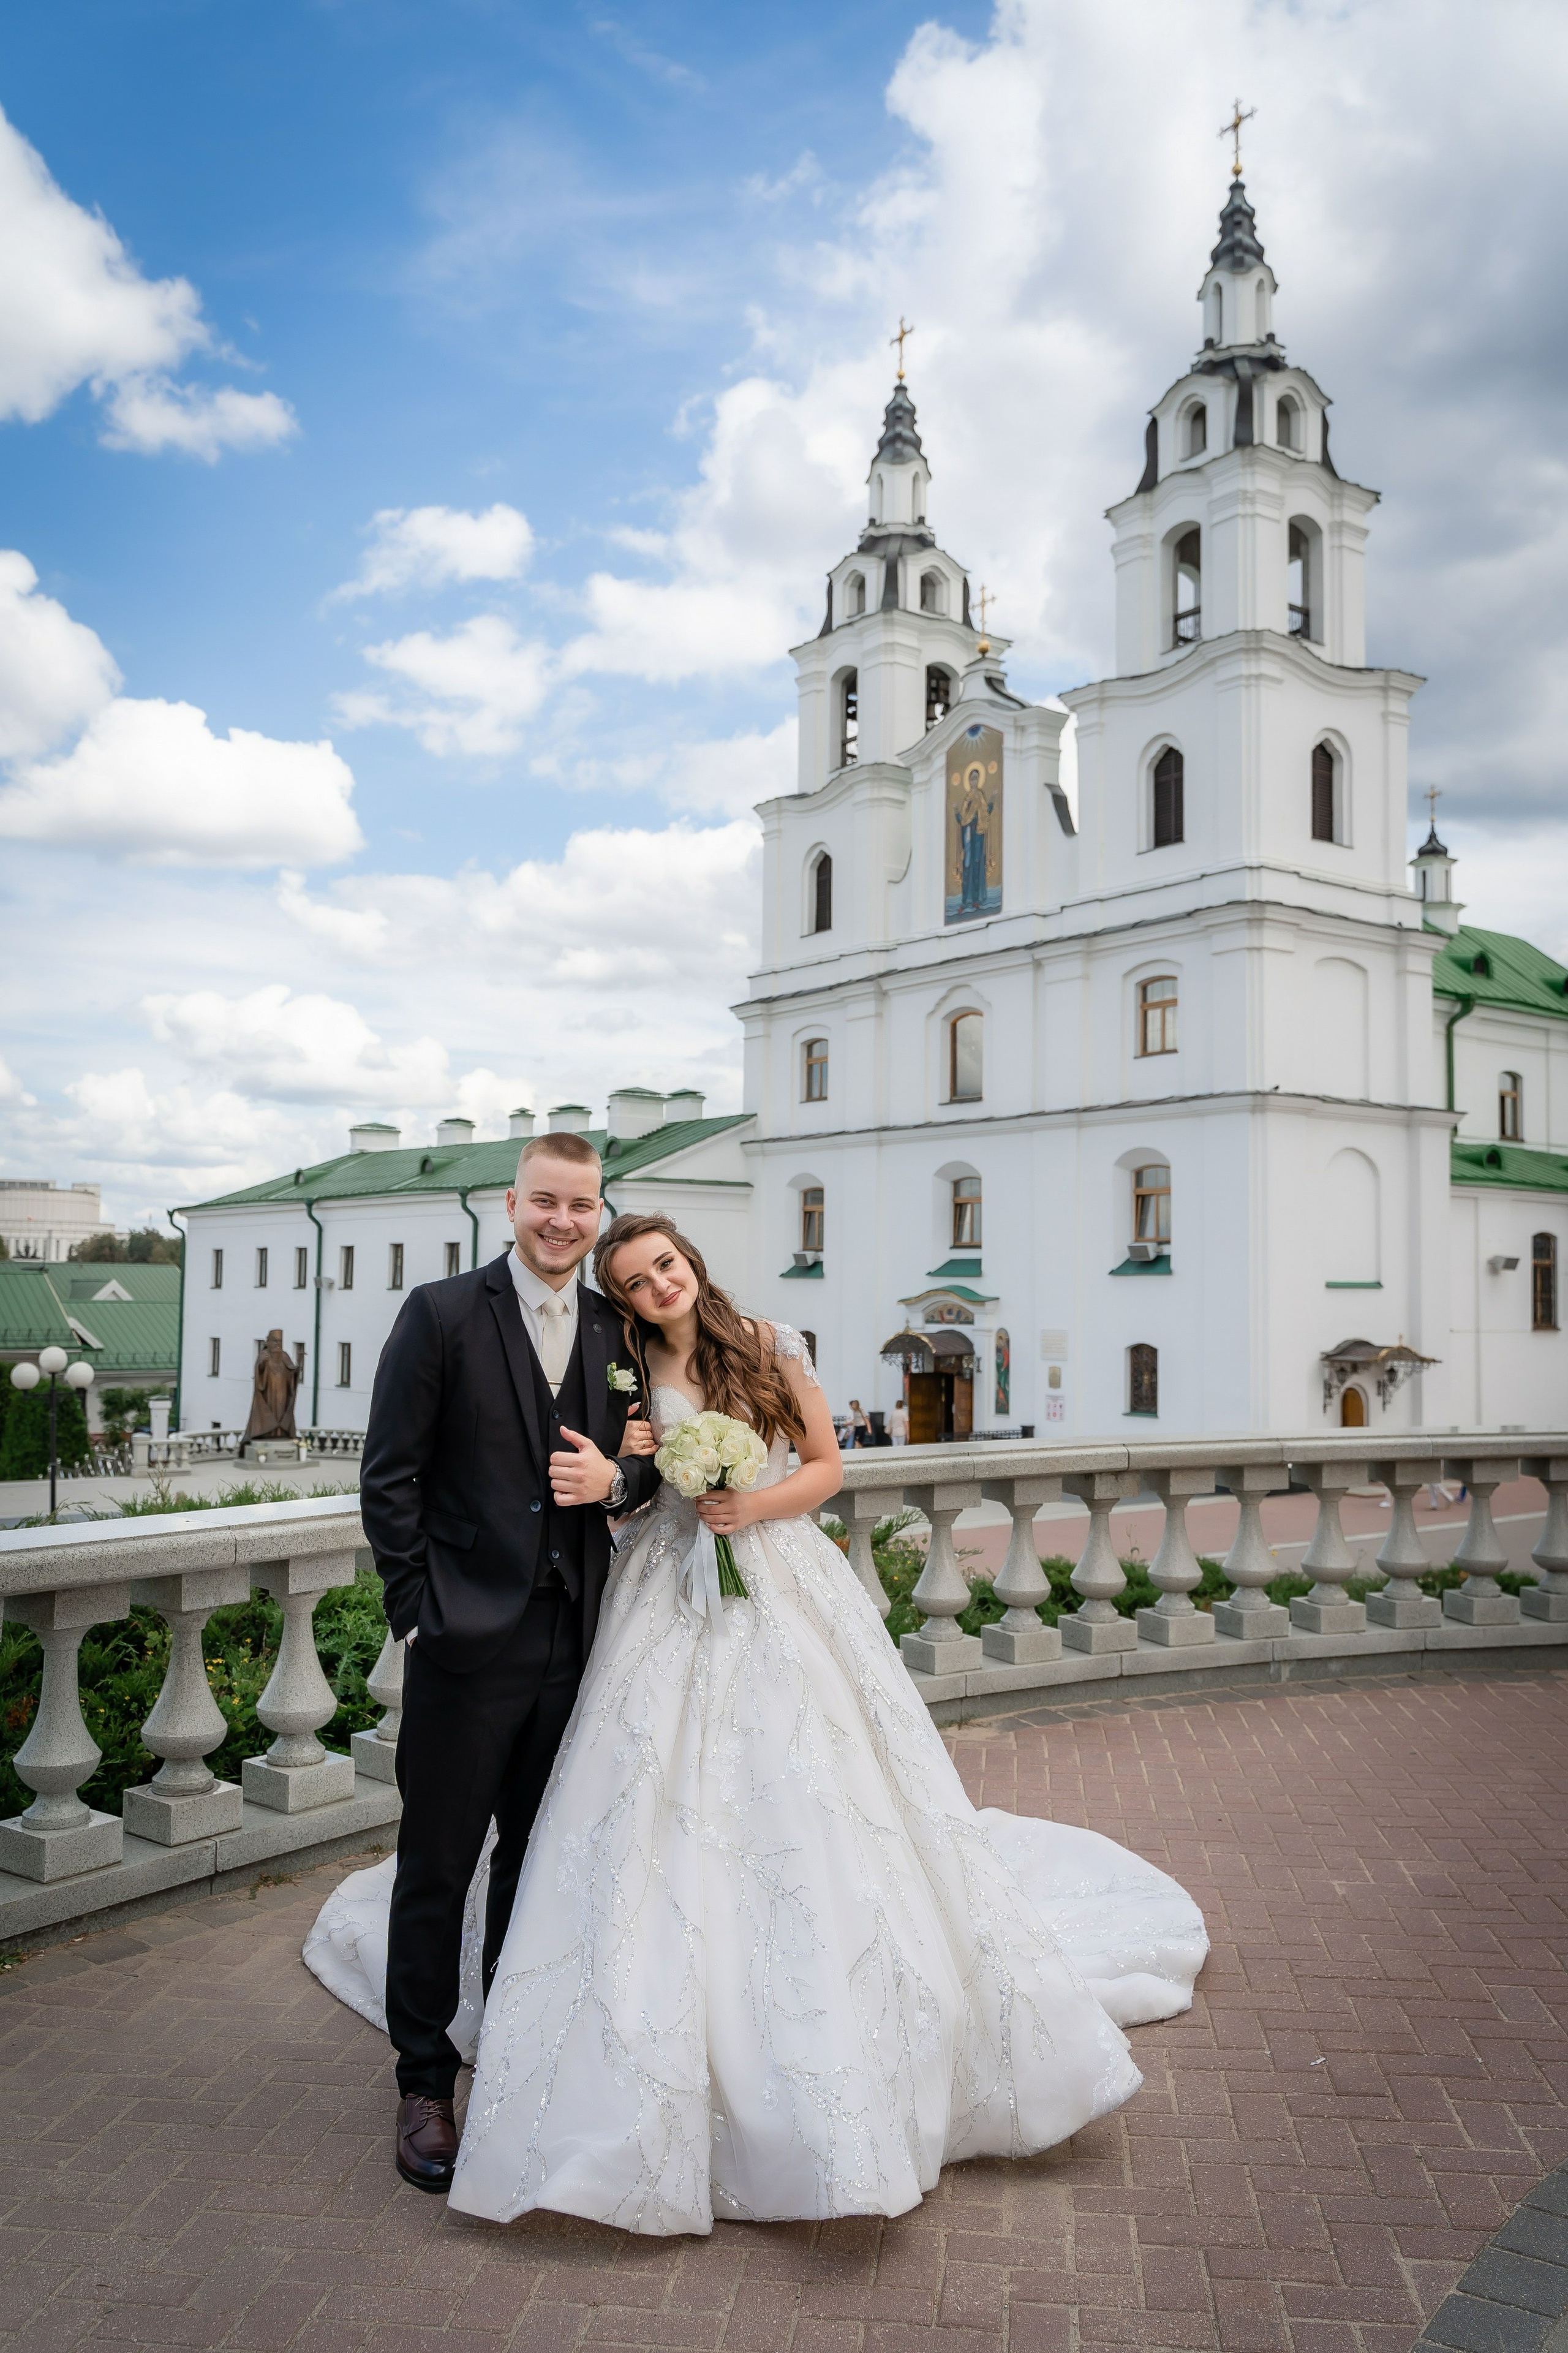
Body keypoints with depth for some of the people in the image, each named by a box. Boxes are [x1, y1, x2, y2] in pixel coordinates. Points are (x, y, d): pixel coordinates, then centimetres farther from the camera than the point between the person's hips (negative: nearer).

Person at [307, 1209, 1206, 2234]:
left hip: (784, 1597, 0)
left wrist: (757, 1505, -11)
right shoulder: (625, 1377, 3)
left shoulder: (771, 1347, 0)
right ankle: (659, 2109, 15)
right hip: (671, 1612, 0)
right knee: (664, 1819, -2)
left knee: (816, 1817, 2)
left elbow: (827, 1467, 5)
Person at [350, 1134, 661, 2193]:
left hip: (573, 1638, 4)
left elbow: (645, 1464, 14)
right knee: (437, 1866, 7)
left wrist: (615, 1479, -9)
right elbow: (390, 1475, -7)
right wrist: (417, 1611, -9)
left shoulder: (617, 1332, 7)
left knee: (540, 1858, 18)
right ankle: (426, 2083, 24)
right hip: (468, 1638, -4)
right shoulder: (443, 1313, -6)